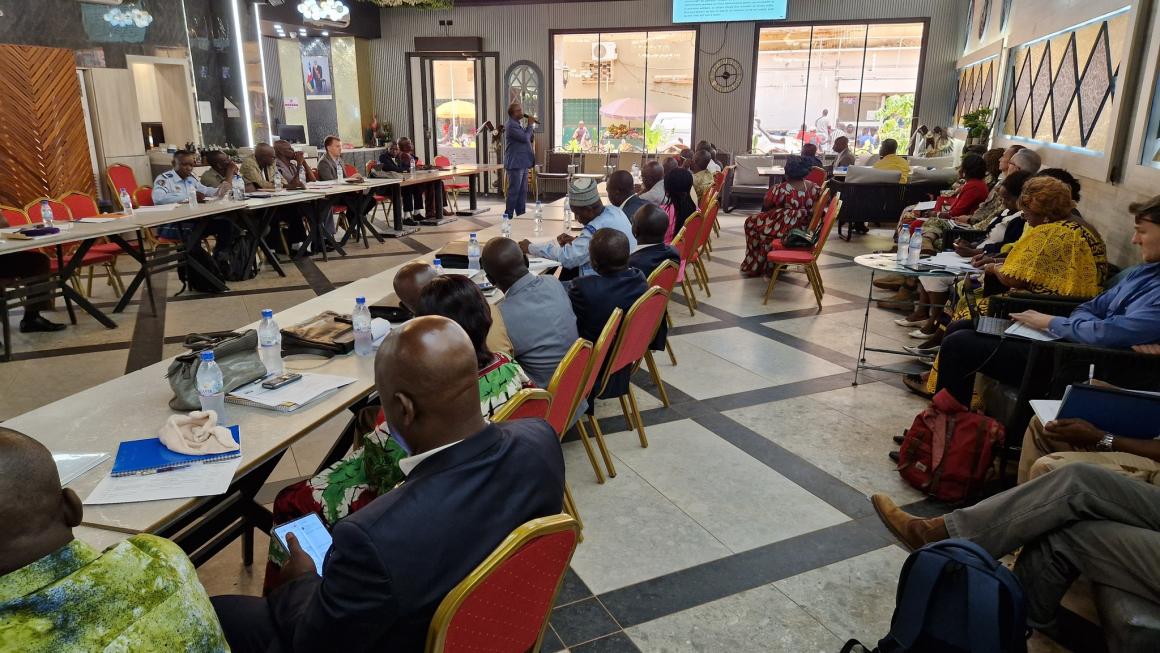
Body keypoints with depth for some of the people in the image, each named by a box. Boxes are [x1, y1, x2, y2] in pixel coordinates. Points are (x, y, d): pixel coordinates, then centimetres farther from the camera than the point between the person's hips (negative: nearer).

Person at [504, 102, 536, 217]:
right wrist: (530, 124, -9)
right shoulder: (511, 125, -14)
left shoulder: (518, 124, 17)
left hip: (522, 163, 10)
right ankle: (509, 216, -2)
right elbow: (525, 138, -19)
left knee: (523, 191, 11)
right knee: (514, 191, -7)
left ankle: (521, 215, 17)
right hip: (515, 164, -10)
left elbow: (528, 138, 22)